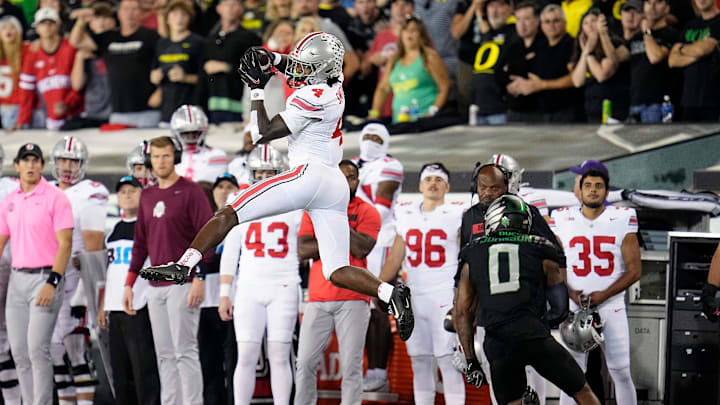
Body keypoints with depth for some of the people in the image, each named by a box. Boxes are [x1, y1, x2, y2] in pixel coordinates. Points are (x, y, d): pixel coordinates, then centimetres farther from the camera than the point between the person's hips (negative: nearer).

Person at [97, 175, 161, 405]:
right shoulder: (114, 231, 19)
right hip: (115, 309, 8)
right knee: (121, 372, 10)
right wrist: (102, 307, 20)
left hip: (141, 308, -8)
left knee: (144, 368, -9)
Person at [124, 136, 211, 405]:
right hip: (155, 287, 7)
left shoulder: (191, 192, -5)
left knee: (184, 351, -9)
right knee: (165, 355, 7)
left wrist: (199, 277, -17)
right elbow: (141, 243, 21)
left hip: (183, 283, -7)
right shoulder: (148, 196, 16)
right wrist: (129, 283, 15)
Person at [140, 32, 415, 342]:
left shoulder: (311, 98, -11)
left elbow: (262, 134, -8)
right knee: (337, 272, 6)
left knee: (230, 213, -5)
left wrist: (257, 89, 0)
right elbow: (293, 67, 33)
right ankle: (388, 292, -14)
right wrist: (271, 58, 13)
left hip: (309, 174, -9)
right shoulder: (334, 84, 12)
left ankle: (184, 265, -13)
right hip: (337, 186, 9)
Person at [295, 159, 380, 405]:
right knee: (305, 363, 0)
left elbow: (361, 249, -11)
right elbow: (303, 250, -1)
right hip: (319, 299, 3)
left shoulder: (367, 213, 4)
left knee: (351, 365, -5)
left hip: (353, 299, -2)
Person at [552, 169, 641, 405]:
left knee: (621, 373, -1)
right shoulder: (563, 220, 5)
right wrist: (569, 293, -9)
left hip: (611, 308, -1)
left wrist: (604, 295, -12)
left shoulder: (622, 220, 1)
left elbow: (634, 270, -1)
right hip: (574, 307, 1)